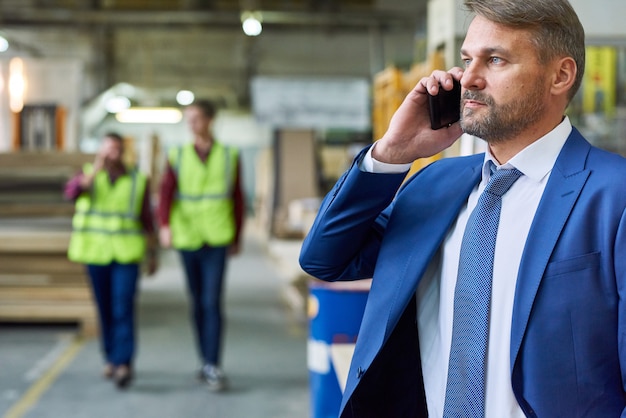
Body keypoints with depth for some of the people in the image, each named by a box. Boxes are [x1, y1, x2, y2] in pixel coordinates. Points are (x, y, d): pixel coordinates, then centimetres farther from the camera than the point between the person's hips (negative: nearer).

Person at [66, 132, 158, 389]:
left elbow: (147, 220, 7)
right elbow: (71, 193, -17)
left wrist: (153, 254, 6)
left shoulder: (138, 181, 3)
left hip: (127, 254, -2)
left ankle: (123, 364, -14)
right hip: (96, 252, 2)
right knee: (105, 310, 9)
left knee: (123, 309, -12)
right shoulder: (89, 174, 4)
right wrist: (97, 169, -24)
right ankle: (111, 359, 22)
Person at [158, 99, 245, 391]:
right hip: (187, 239, 2)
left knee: (212, 302, -11)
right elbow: (166, 193, -8)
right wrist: (164, 226, -24)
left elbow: (238, 199, 9)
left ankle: (213, 367, -10)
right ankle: (207, 362, 20)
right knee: (197, 303, 10)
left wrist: (236, 238, 10)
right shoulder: (178, 157, 5)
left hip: (216, 241, -2)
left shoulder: (229, 156, 4)